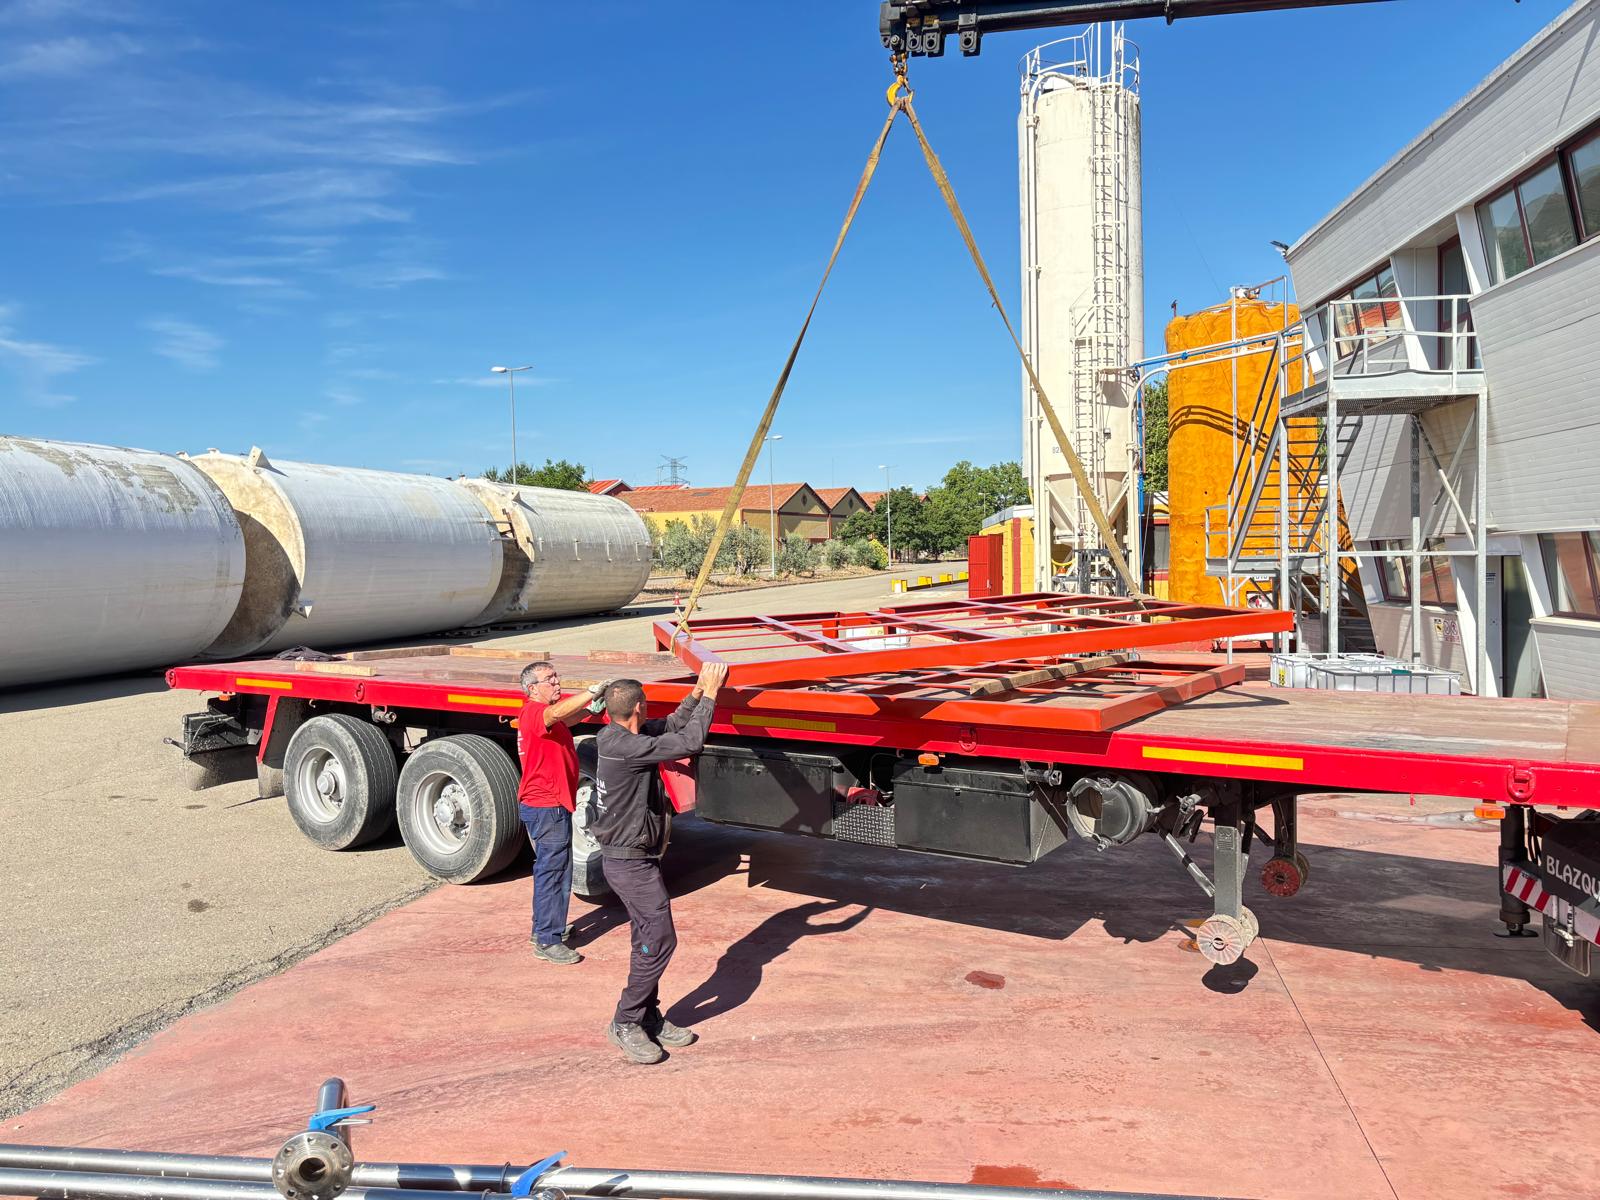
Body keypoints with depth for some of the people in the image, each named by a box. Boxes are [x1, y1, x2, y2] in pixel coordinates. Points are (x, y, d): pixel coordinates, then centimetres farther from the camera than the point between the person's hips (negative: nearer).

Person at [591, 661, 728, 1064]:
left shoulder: (615, 736, 4)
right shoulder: (625, 747, -26)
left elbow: (670, 727, 16)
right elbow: (688, 743, -29)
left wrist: (697, 693, 7)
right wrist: (708, 696, -20)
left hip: (630, 856, 10)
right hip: (630, 861, -10)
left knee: (648, 939, 16)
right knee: (660, 939, -6)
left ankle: (649, 1018, 26)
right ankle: (625, 1023, 5)